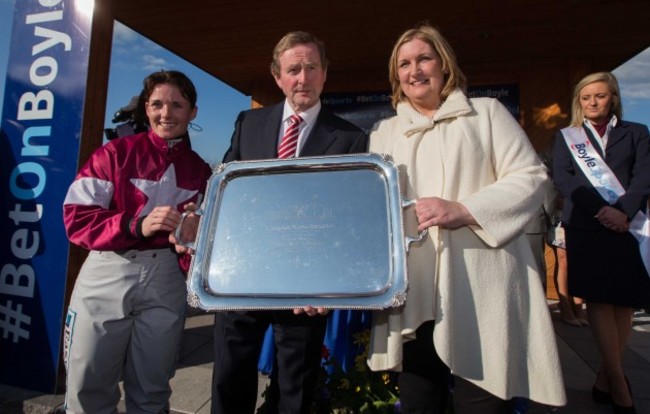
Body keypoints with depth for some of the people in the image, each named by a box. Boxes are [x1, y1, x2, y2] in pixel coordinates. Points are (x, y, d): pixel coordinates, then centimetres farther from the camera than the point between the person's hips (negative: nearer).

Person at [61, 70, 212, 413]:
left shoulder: (200, 171, 8)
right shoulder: (115, 153, 0)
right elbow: (76, 218, -7)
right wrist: (136, 225, -21)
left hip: (165, 281, 2)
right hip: (106, 275, -1)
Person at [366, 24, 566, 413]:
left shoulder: (487, 112, 11)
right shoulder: (384, 133, 19)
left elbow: (530, 177, 1)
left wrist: (463, 210, -14)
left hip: (482, 291, -2)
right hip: (413, 294, 3)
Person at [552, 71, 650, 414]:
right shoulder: (566, 137, 14)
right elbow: (562, 179, 0)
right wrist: (600, 211, -13)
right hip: (585, 228, -1)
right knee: (599, 300, -7)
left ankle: (604, 378, 9)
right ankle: (619, 384, 1)